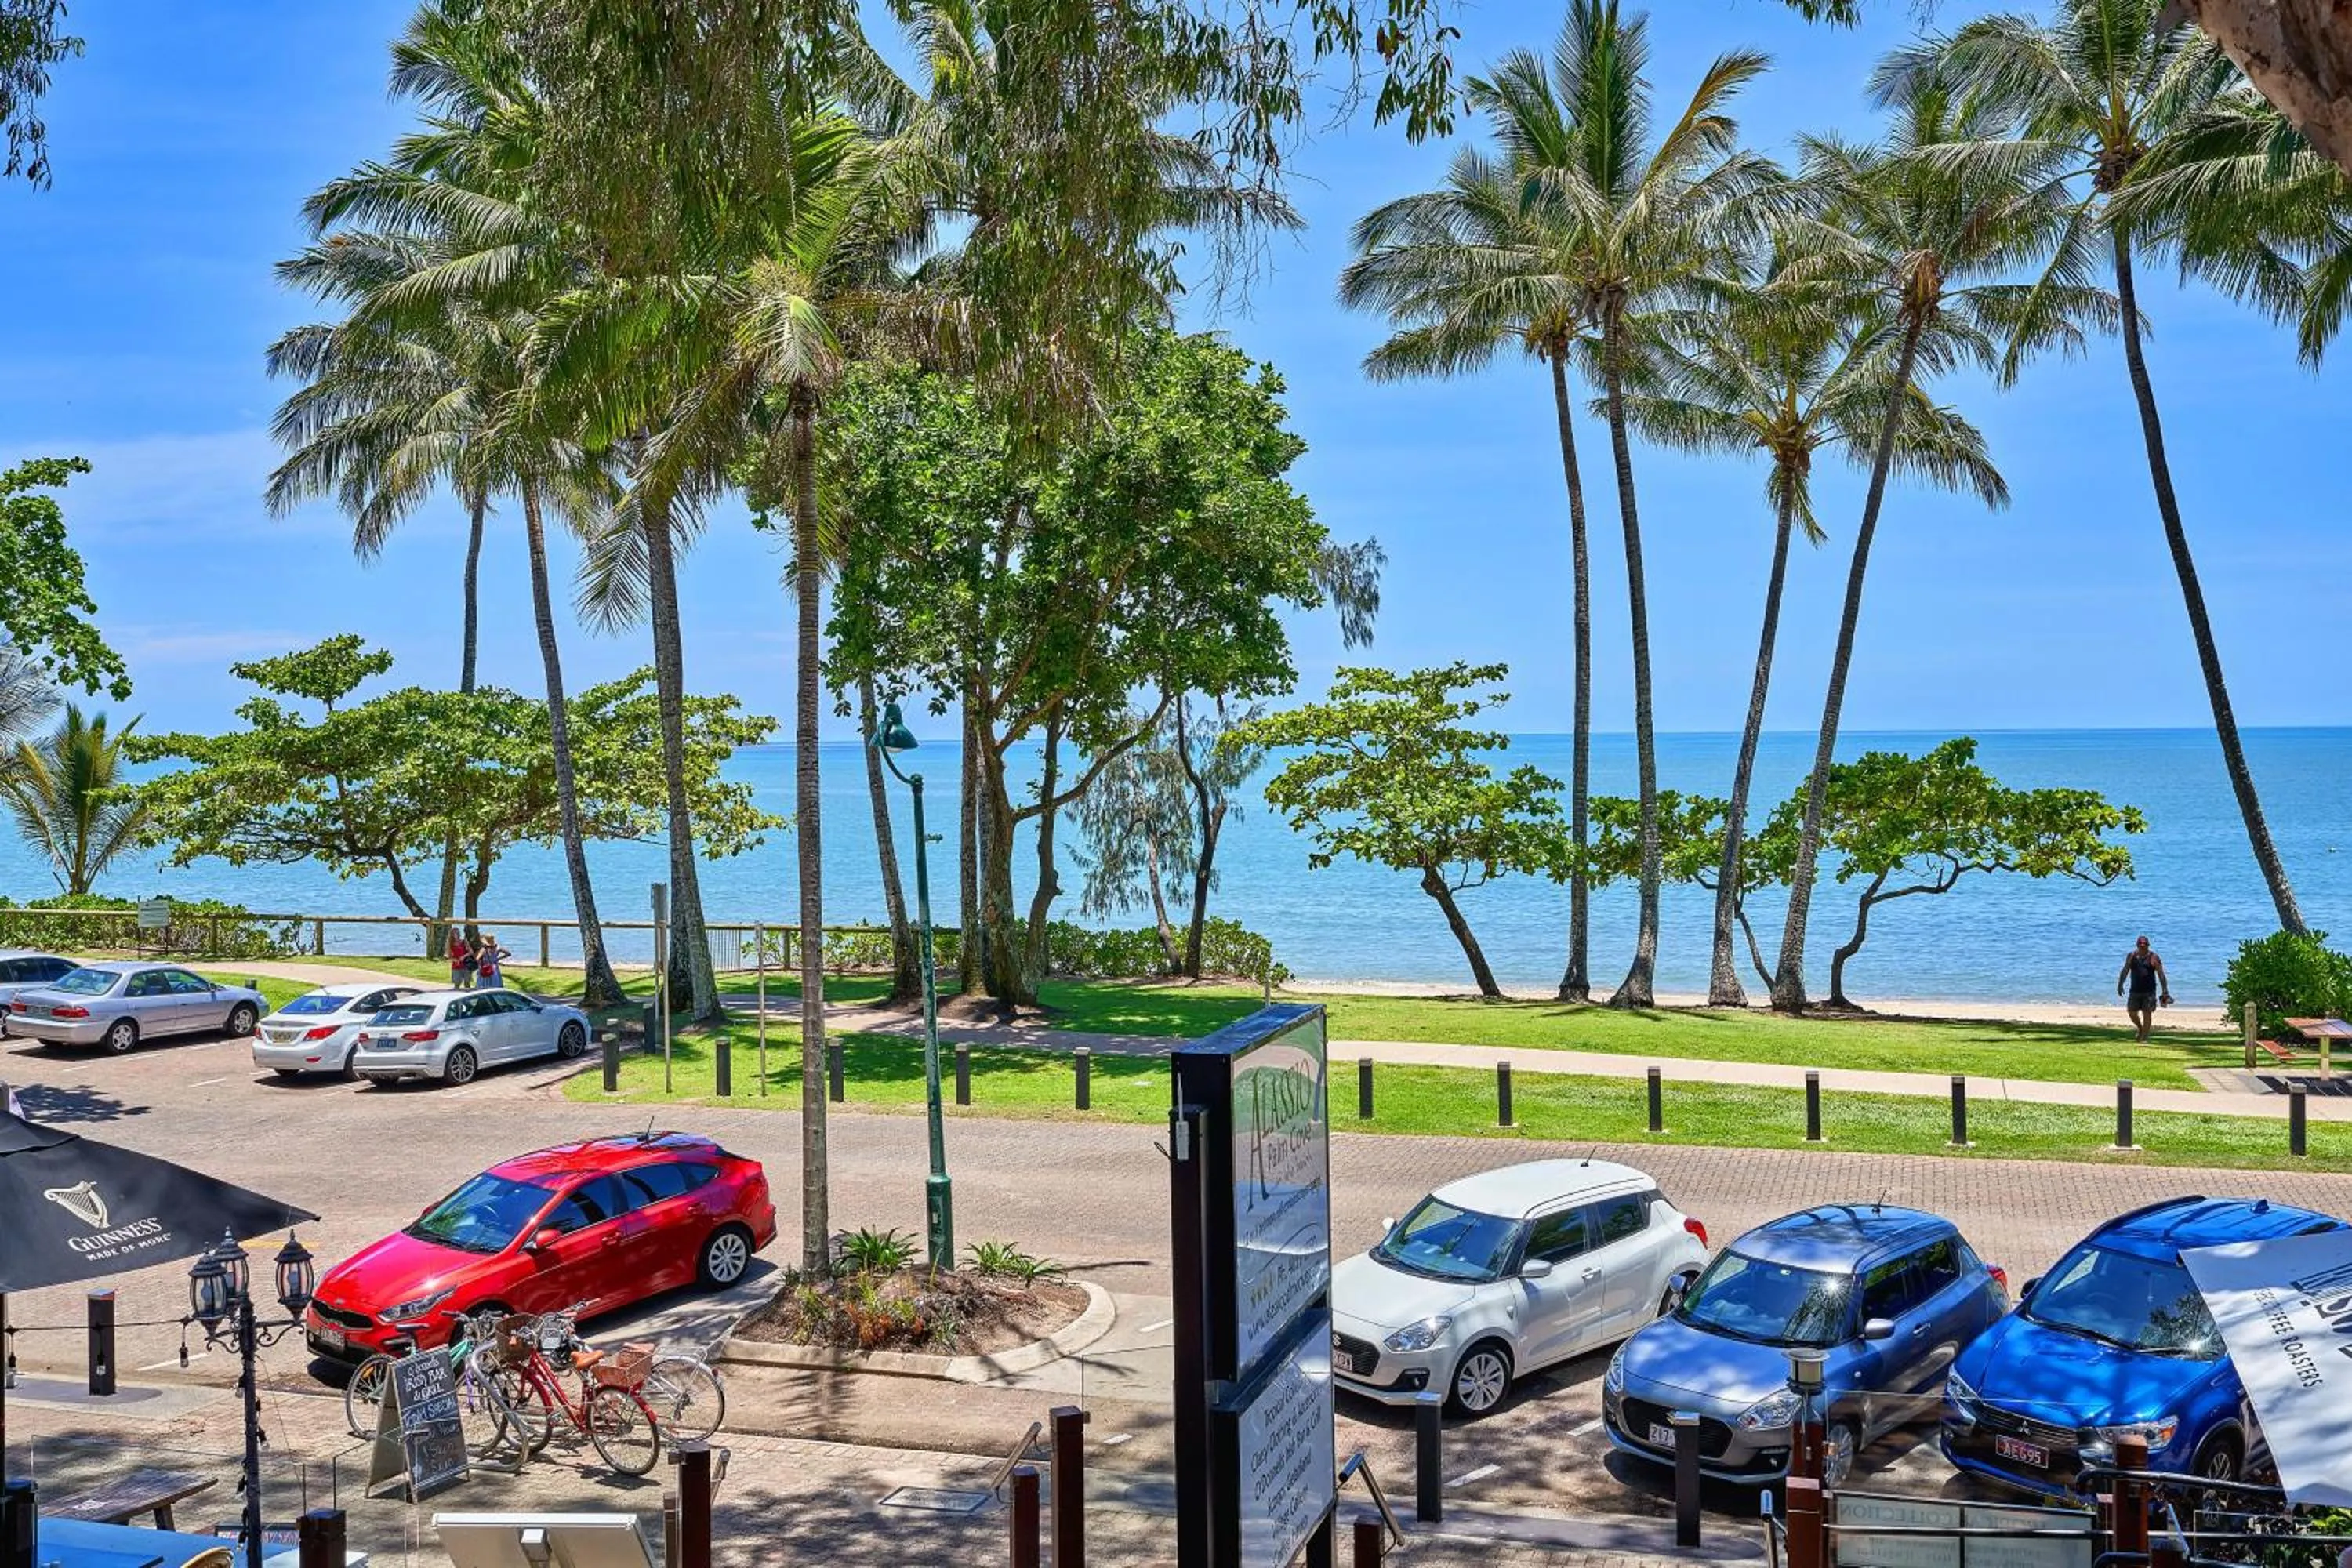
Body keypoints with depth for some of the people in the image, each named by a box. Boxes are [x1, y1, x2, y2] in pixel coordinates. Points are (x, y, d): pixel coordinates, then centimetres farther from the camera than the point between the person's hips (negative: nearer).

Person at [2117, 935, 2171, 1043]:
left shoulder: (2153, 958, -6)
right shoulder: (2131, 956, 5)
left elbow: (2161, 975, -6)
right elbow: (2125, 971, 11)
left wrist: (2165, 991, -10)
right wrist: (2120, 984, 4)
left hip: (2149, 991, -4)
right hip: (2135, 990, 4)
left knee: (2147, 1013, -5)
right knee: (2132, 1012, 6)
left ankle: (2144, 1038, 2)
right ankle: (2140, 1029, 33)